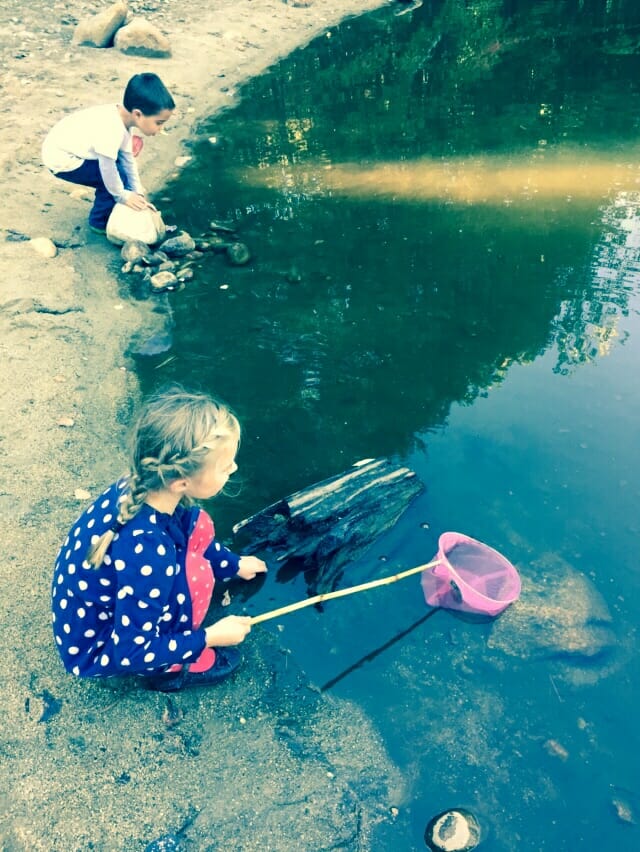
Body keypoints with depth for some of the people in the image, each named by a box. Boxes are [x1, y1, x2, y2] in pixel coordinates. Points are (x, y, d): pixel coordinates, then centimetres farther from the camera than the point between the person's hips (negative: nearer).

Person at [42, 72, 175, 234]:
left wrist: (137, 192, -1)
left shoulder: (123, 116, -7)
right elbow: (108, 170, -26)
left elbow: (127, 157, -1)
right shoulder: (110, 131, -34)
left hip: (67, 144, 8)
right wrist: (123, 196, -12)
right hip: (61, 160, -8)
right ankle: (100, 222, 5)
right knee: (118, 177, -12)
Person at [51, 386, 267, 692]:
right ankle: (170, 669, 2)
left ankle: (164, 622, 13)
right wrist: (210, 637, -16)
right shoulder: (145, 553, -40)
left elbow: (190, 533, 7)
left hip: (104, 605, 7)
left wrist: (235, 564, 17)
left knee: (198, 526, -4)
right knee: (195, 569, -25)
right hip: (96, 649, -7)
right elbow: (133, 652, -26)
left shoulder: (144, 487, -18)